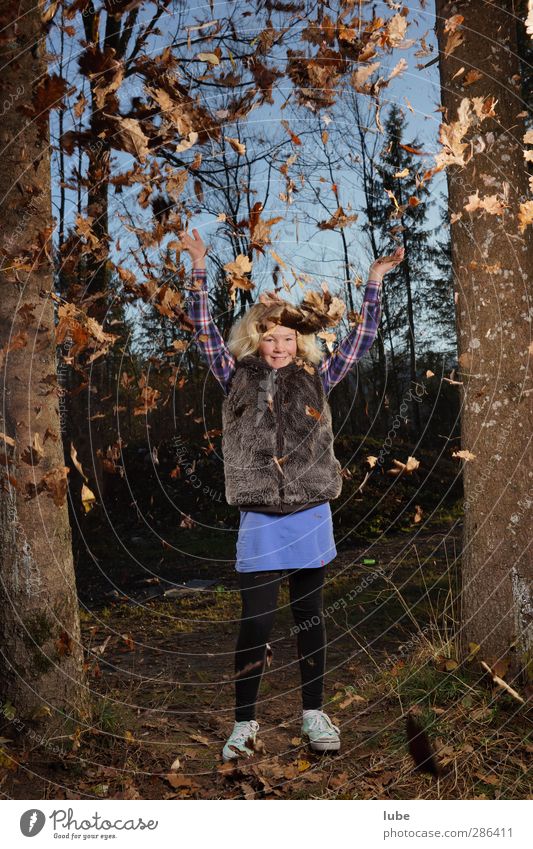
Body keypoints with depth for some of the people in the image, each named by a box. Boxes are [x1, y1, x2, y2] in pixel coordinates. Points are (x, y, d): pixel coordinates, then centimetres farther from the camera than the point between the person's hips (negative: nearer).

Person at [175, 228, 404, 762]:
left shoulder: (315, 378, 8)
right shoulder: (238, 377, 5)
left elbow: (362, 338, 9)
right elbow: (204, 329, 1)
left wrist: (374, 281, 5)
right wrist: (199, 267, -4)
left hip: (311, 517, 2)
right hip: (260, 521, -1)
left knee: (310, 617, 13)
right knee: (255, 624, 1)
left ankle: (313, 714, 27)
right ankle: (244, 723, 17)